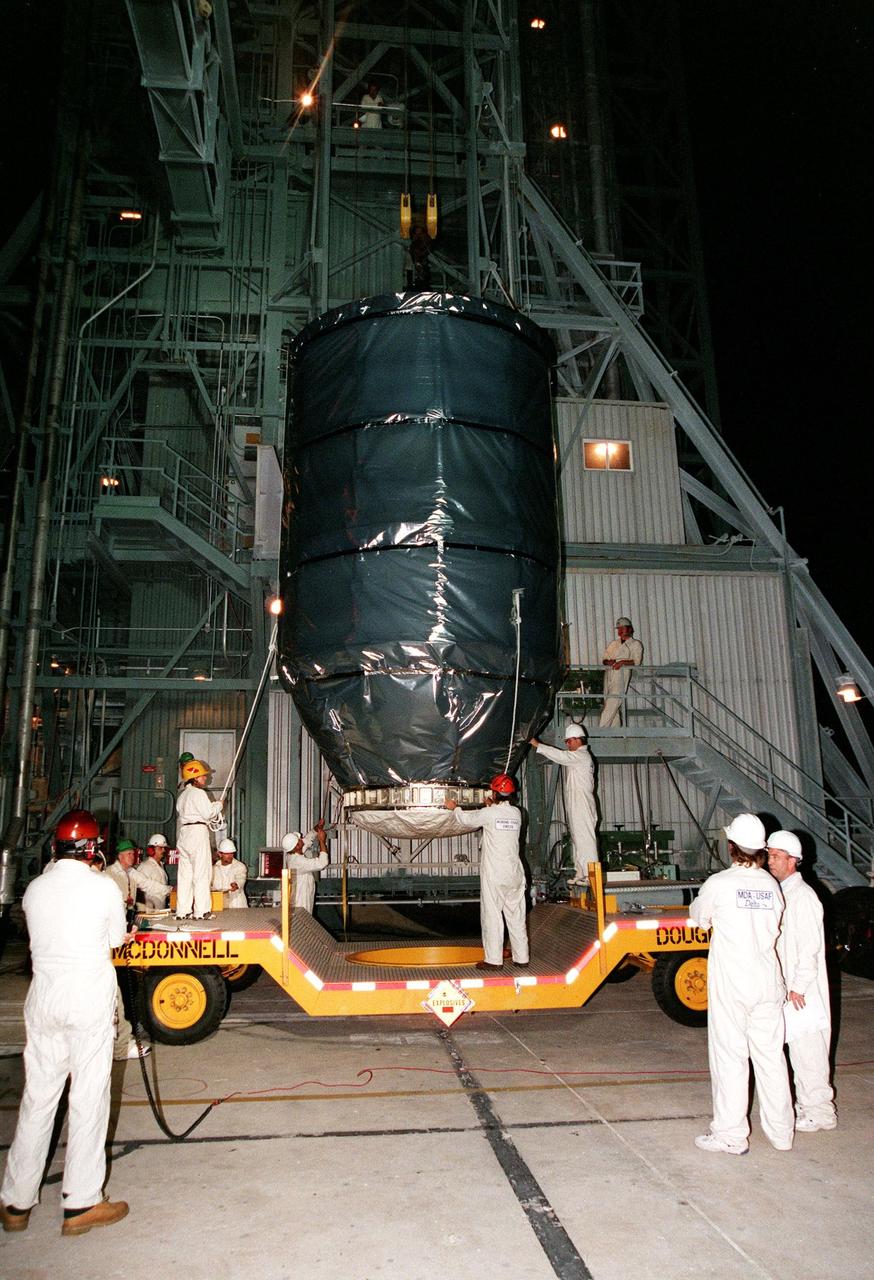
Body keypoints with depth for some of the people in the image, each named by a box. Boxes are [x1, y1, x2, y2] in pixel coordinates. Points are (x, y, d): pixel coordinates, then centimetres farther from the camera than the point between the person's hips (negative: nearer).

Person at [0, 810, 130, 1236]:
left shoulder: (35, 889, 1)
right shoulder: (104, 888, -11)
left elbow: (36, 936, 12)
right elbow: (118, 939, 2)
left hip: (44, 1000, 4)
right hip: (91, 1002, -4)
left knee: (37, 1099, 14)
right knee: (88, 1099, 5)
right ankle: (80, 1204, 13)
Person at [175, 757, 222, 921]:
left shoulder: (182, 795, 17)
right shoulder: (198, 793, -10)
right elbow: (208, 813, -15)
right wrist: (218, 804, 2)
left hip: (183, 834, 9)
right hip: (198, 832, -9)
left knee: (184, 873, 9)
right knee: (201, 873, -5)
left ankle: (183, 911, 10)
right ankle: (201, 911, -4)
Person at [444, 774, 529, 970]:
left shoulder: (489, 813, -9)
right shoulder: (516, 813, 5)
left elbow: (466, 819, 7)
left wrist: (455, 807, 26)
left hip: (494, 875, -5)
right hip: (515, 873, 5)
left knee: (492, 915, 0)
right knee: (516, 916, 9)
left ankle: (493, 959, 2)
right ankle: (521, 958, 13)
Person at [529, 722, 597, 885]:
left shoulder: (582, 756, -12)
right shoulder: (575, 757, 22)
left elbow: (560, 756, -20)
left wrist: (537, 744, -18)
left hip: (583, 806, -10)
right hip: (575, 806, 10)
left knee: (585, 839, -11)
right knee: (577, 840, 11)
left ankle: (591, 875, -11)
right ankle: (580, 873, 15)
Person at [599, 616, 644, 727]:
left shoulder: (635, 644, 11)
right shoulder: (613, 644, 26)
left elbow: (637, 661, -2)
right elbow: (603, 658, 19)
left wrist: (623, 662, -19)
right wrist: (608, 662, -4)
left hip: (621, 674, -5)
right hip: (609, 675, 5)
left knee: (613, 702, -17)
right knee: (614, 706, 0)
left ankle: (601, 729, -23)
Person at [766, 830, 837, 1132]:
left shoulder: (803, 896, -17)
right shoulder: (780, 892, 11)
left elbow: (810, 948, -20)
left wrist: (799, 987, -19)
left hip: (803, 992, -9)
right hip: (787, 988, 9)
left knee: (807, 1049, -1)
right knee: (798, 1048, 16)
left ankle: (819, 1112, 11)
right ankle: (806, 1105, 27)